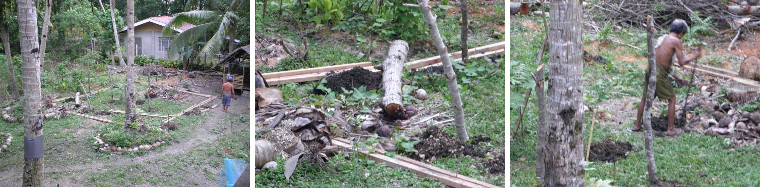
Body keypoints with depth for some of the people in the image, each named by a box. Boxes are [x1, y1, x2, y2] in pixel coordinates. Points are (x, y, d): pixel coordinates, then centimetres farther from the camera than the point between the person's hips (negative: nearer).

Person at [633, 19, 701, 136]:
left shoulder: (661, 38, 18)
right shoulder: (676, 41, -5)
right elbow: (682, 62, -8)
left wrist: (676, 77, 27)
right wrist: (694, 57, 11)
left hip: (650, 70, 7)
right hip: (659, 74, -7)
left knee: (645, 98, 20)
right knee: (672, 99, 9)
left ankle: (637, 126, 28)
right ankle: (670, 129, 13)